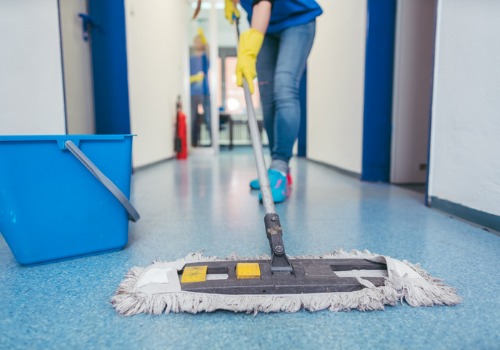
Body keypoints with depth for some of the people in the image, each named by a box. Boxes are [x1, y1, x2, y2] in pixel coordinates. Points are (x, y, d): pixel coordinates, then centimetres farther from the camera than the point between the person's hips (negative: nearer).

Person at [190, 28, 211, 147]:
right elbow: (187, 77, 8)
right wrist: (195, 78, -12)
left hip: (204, 92, -2)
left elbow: (207, 47, -14)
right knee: (193, 120, 1)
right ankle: (194, 143, 6)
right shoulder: (190, 59, 14)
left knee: (209, 119, -6)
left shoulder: (205, 57, 9)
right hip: (193, 93, 2)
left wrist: (202, 35, -30)